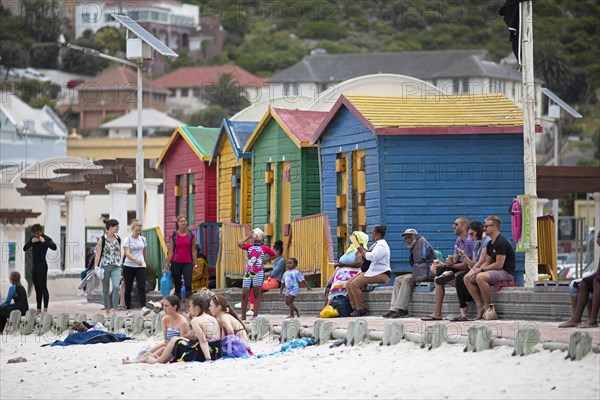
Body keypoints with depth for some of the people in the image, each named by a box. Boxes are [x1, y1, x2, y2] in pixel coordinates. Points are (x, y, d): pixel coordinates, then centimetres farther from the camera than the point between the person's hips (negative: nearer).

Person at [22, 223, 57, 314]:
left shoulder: (46, 238, -8)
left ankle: (45, 309, -8)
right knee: (37, 288, 11)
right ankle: (38, 309, 16)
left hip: (42, 266, -7)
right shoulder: (33, 238, 12)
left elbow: (54, 247, -24)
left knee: (43, 287, -8)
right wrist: (31, 242, -6)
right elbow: (25, 248, 8)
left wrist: (44, 241, -24)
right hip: (35, 266, 7)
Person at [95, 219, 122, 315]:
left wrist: (120, 264, 20)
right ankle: (107, 310, 15)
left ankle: (115, 310, -15)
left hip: (116, 267, 2)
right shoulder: (102, 239, -4)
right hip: (105, 266, -2)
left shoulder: (118, 239, 7)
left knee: (116, 287, -17)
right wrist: (96, 267, -14)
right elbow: (98, 254, -5)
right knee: (105, 290, 6)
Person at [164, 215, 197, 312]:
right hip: (176, 263, 0)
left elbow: (193, 251, 7)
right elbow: (170, 252, 2)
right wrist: (166, 266, 1)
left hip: (187, 263, 0)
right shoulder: (173, 236, 1)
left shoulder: (191, 235, 4)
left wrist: (195, 265, 4)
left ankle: (187, 307, -16)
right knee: (177, 286, 5)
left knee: (188, 284, -17)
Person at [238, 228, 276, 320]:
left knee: (257, 294, -4)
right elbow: (239, 244, -4)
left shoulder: (264, 248, 10)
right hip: (248, 273, 2)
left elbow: (274, 255, 21)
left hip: (259, 273, -2)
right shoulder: (249, 246, 13)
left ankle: (255, 315, -4)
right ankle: (243, 316, 6)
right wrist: (248, 236, 5)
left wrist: (265, 260, 9)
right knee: (244, 294, -1)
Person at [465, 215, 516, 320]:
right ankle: (480, 306, -5)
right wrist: (477, 270, -1)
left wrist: (481, 270, -15)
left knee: (480, 277, -34)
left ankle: (488, 305, -19)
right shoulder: (490, 244, 16)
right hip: (495, 272, 10)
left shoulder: (501, 242, -15)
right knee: (467, 279, 1)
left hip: (506, 273, -10)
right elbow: (487, 262, 19)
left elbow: (499, 264, -21)